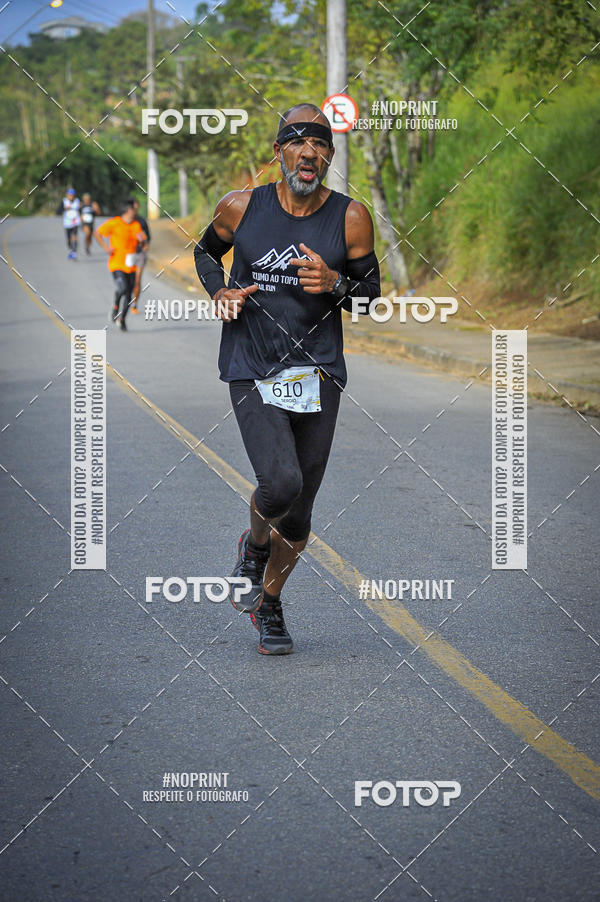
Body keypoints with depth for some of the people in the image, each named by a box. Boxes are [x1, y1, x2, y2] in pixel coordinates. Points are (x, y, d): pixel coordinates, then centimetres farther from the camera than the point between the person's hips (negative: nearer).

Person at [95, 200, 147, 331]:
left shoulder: (136, 225, 11)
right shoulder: (114, 223, -6)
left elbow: (142, 244, 16)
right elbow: (98, 233, 2)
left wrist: (141, 240, -7)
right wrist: (106, 248, -9)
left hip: (130, 265, 5)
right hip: (116, 263, -5)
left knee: (128, 295, 4)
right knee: (123, 288, -24)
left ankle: (122, 319, 22)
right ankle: (115, 308, 5)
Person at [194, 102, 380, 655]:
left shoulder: (351, 218, -2)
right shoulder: (241, 208, -2)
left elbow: (371, 291, 7)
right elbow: (206, 251, 18)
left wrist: (336, 283, -14)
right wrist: (220, 292, -2)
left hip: (319, 374, 2)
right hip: (252, 373, -2)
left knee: (299, 511, 7)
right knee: (281, 482, -22)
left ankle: (269, 602, 32)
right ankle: (254, 546, 14)